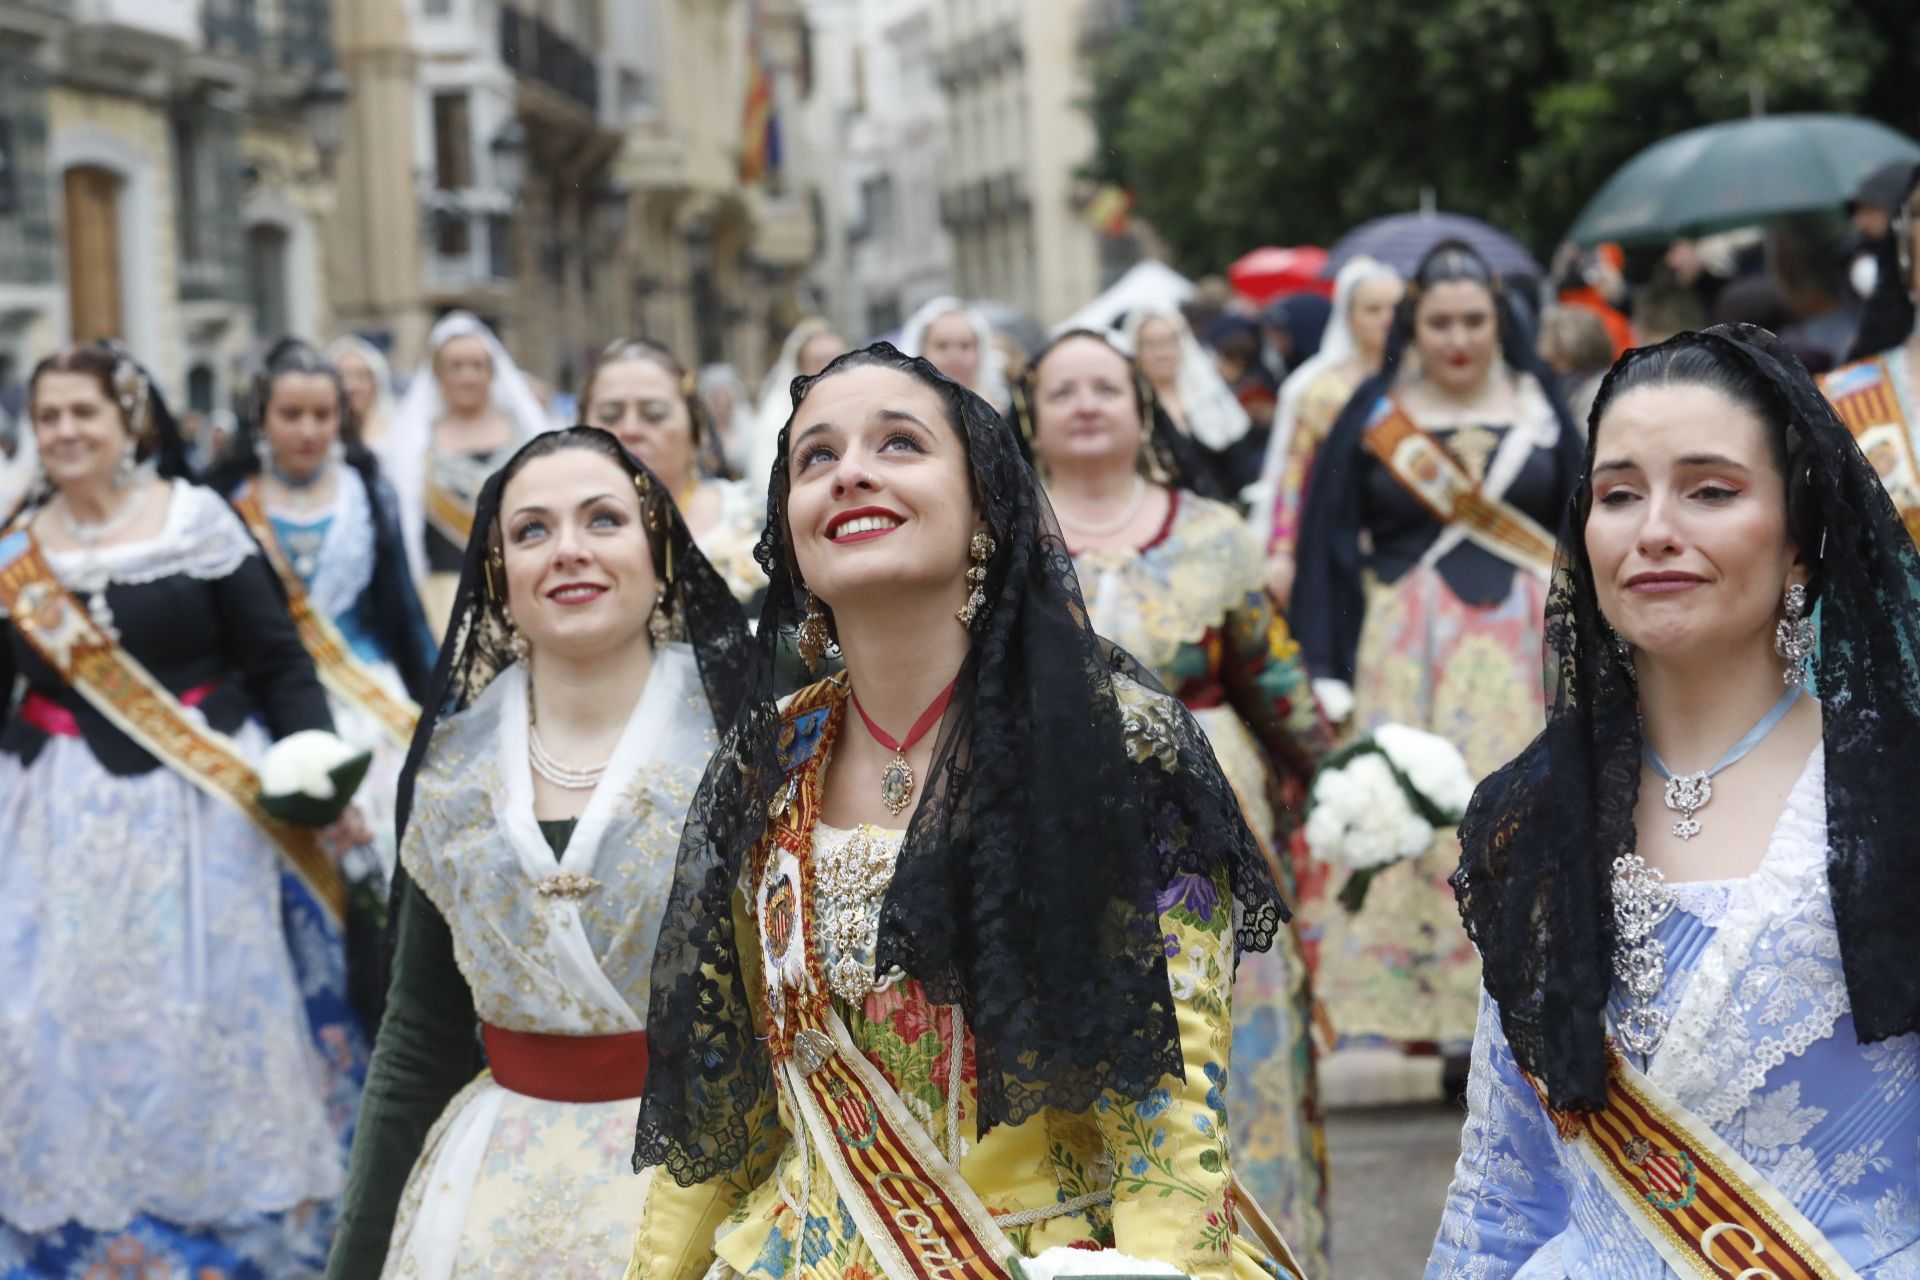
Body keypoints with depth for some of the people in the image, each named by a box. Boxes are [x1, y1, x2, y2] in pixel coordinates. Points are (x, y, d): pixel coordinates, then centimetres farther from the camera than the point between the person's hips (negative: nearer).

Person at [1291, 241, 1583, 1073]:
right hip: (1409, 653, -1)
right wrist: (1331, 672, -3)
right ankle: (1447, 1013, -1)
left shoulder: (1539, 405, 7)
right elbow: (1331, 542, 3)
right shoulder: (1374, 415, 4)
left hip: (1527, 649, 1)